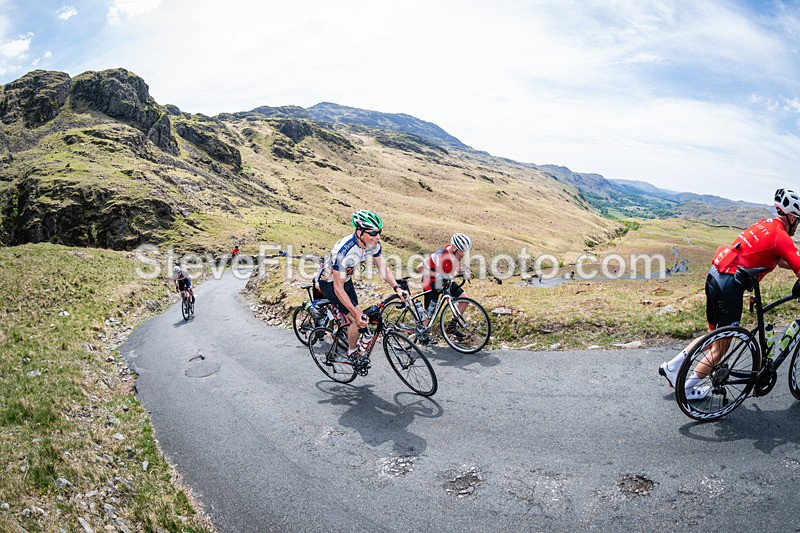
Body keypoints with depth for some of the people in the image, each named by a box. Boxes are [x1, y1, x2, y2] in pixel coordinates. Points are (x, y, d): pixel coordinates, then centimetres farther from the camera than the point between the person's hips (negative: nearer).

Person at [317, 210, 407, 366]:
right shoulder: (344, 250, -39)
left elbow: (383, 268, -5)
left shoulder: (373, 244, -19)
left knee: (351, 316, 16)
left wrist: (397, 288, -20)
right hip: (329, 282, -7)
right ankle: (352, 352, 11)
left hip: (346, 279, 7)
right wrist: (356, 313, -36)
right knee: (359, 320, -13)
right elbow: (338, 288, -34)